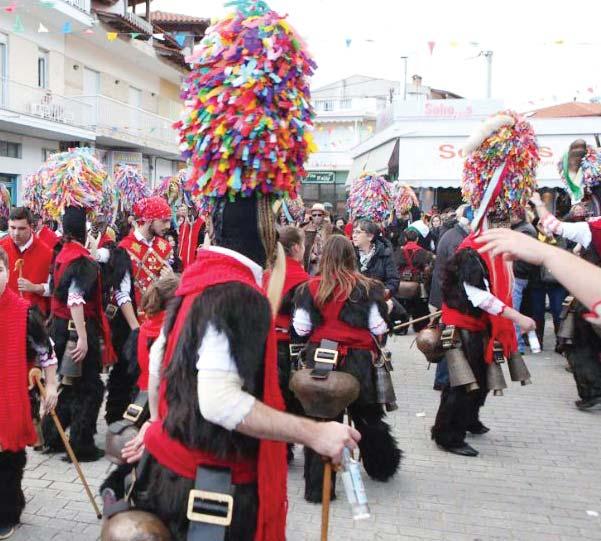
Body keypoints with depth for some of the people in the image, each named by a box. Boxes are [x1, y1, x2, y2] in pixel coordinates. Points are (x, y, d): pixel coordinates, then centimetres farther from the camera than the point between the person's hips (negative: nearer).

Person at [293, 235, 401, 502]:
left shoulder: (310, 288, -5)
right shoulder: (366, 287, -6)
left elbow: (301, 328, -1)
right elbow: (378, 328, -4)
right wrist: (383, 309, 16)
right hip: (358, 359, 0)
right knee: (366, 415, 20)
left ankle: (317, 486, 10)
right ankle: (380, 466, 39)